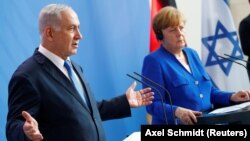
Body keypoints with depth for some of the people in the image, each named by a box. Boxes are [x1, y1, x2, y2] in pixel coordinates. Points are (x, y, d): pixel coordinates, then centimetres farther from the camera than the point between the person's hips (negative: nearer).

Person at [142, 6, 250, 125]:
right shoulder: (153, 61, -4)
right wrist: (176, 111, -30)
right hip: (176, 128, -7)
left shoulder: (192, 54, 18)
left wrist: (232, 97, 6)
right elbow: (153, 104, -12)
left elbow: (209, 90, 24)